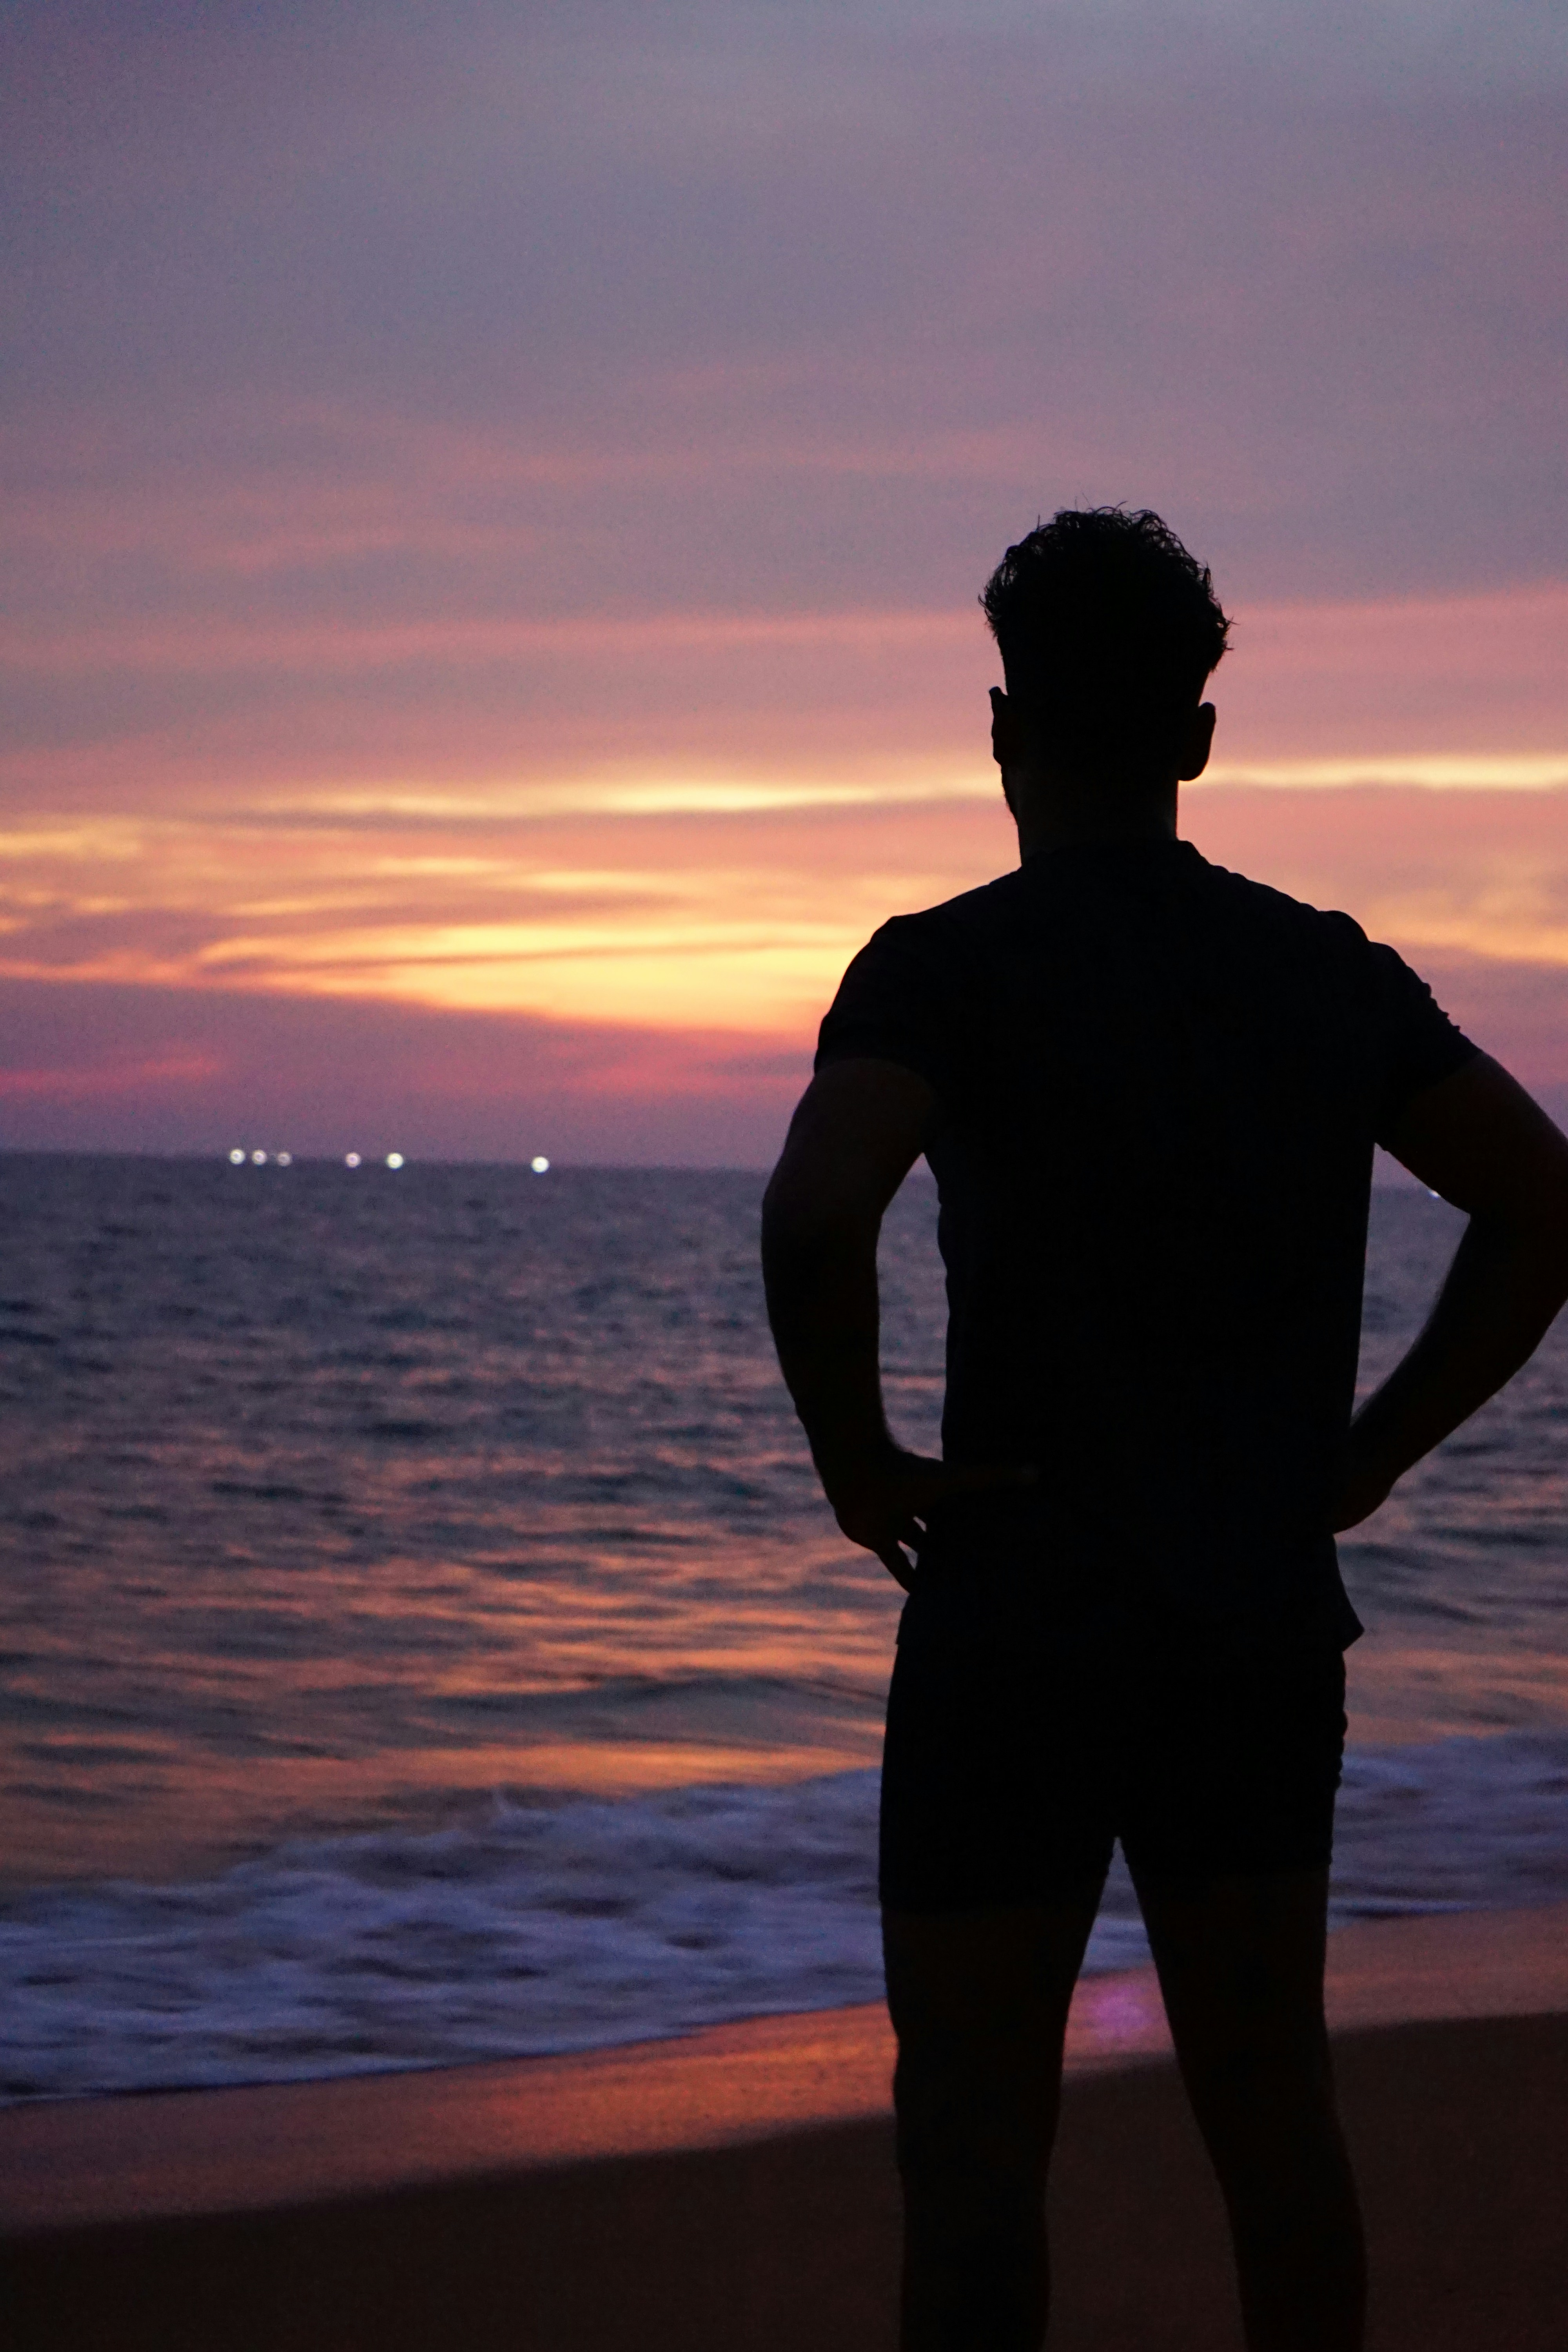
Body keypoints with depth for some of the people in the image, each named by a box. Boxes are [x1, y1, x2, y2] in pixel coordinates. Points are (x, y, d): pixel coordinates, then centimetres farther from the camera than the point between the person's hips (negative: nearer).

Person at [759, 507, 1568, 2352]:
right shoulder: (1327, 973, 8)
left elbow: (814, 1213, -26)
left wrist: (856, 1466, -12)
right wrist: (1366, 1452, 11)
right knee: (1273, 2116, 13)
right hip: (1269, 1624, 5)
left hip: (1018, 1623, -5)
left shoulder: (951, 968, -9)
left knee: (973, 2130, 1)